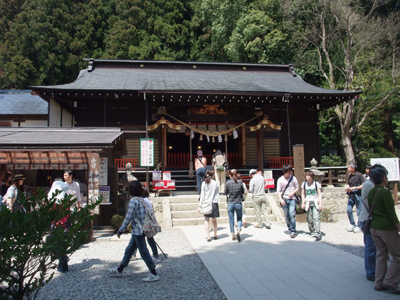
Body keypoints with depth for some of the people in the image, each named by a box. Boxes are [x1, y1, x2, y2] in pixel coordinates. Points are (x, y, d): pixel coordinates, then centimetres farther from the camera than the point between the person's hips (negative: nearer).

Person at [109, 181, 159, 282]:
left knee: (144, 252, -1)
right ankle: (119, 270, 32)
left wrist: (120, 230, -9)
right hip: (138, 231, 9)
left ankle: (154, 274, 6)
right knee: (129, 250, 19)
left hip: (138, 231, -9)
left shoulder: (133, 201, -17)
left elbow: (128, 217, -18)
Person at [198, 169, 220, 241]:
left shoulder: (204, 183, -3)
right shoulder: (215, 183, -1)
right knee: (214, 220, 14)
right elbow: (217, 194, 3)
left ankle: (208, 236, -3)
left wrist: (200, 205, 1)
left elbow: (202, 195, -3)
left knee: (206, 220, 4)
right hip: (214, 203, 1)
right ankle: (215, 235, 26)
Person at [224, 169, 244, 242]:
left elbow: (226, 194, 2)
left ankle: (233, 235, 15)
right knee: (239, 219, 15)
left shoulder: (228, 183, -6)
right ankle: (238, 231, -8)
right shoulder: (240, 182, -4)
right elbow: (243, 192, 3)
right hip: (238, 203, 1)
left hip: (230, 204, 0)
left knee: (231, 220, 10)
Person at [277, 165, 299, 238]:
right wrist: (281, 199, -11)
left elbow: (297, 187, 10)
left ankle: (293, 231, -6)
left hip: (292, 199, -1)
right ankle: (289, 228, 24)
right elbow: (278, 190, 0)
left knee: (292, 215, -11)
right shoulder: (280, 180, -1)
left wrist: (293, 193, -9)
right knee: (287, 216, 7)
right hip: (284, 199, 1)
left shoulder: (293, 178, 0)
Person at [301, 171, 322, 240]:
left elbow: (319, 194, 0)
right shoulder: (304, 184, 7)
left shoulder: (316, 183, -2)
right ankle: (312, 232, 19)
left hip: (315, 202, -3)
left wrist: (320, 203, -7)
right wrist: (303, 203, 9)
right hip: (308, 203, 3)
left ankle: (317, 234, -17)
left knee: (316, 217, -14)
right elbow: (303, 194, 14)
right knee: (309, 219, 5)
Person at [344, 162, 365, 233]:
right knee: (349, 210, 3)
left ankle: (359, 226, 15)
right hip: (351, 195, 6)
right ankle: (352, 224, 19)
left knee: (359, 211, 3)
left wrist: (354, 188, -16)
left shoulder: (359, 175, -10)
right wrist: (347, 188, -2)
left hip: (358, 195, -6)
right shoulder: (350, 176, 10)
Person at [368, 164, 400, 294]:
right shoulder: (385, 193, -17)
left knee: (381, 255, 15)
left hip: (374, 227, 7)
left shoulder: (370, 193, 5)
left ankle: (379, 283, 19)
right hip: (387, 228, -7)